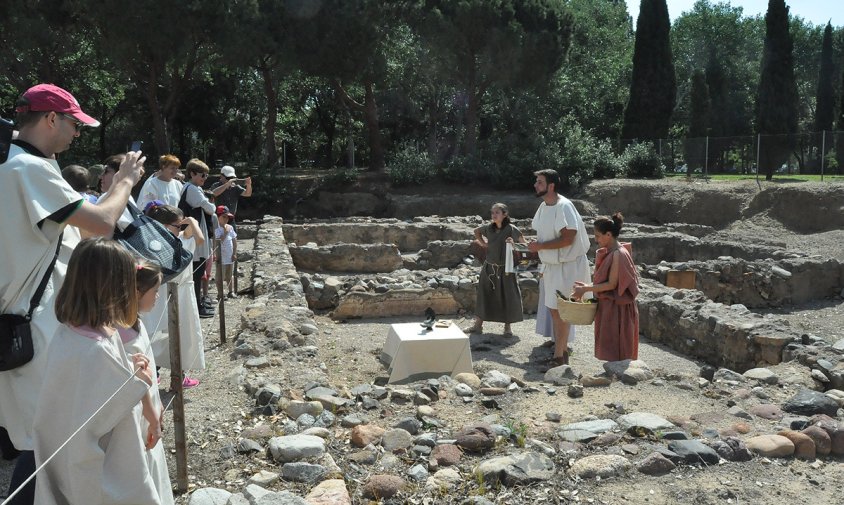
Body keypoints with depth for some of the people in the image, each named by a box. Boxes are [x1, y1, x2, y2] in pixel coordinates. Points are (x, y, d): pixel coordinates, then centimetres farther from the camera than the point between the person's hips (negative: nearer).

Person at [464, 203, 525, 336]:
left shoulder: (512, 230, -10)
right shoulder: (489, 228, 0)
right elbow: (476, 231, 21)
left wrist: (513, 244, -21)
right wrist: (482, 243, 9)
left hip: (506, 270, -3)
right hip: (489, 268, 3)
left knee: (508, 297, 2)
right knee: (484, 295, 9)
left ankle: (507, 326, 19)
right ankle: (478, 324, 20)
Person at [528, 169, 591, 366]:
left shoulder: (564, 206, -21)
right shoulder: (543, 206, 7)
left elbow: (567, 239, -26)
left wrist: (540, 246, -21)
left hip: (568, 266, -8)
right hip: (551, 264, 9)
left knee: (560, 311, -4)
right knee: (553, 308, 15)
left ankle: (559, 356, 4)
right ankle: (561, 346, 28)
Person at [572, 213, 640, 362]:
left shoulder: (619, 254, -20)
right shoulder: (607, 252, 8)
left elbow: (612, 284, -21)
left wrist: (586, 289, -18)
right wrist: (586, 286, 3)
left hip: (617, 307, -9)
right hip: (608, 305, 9)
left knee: (616, 351, 1)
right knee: (609, 347, 16)